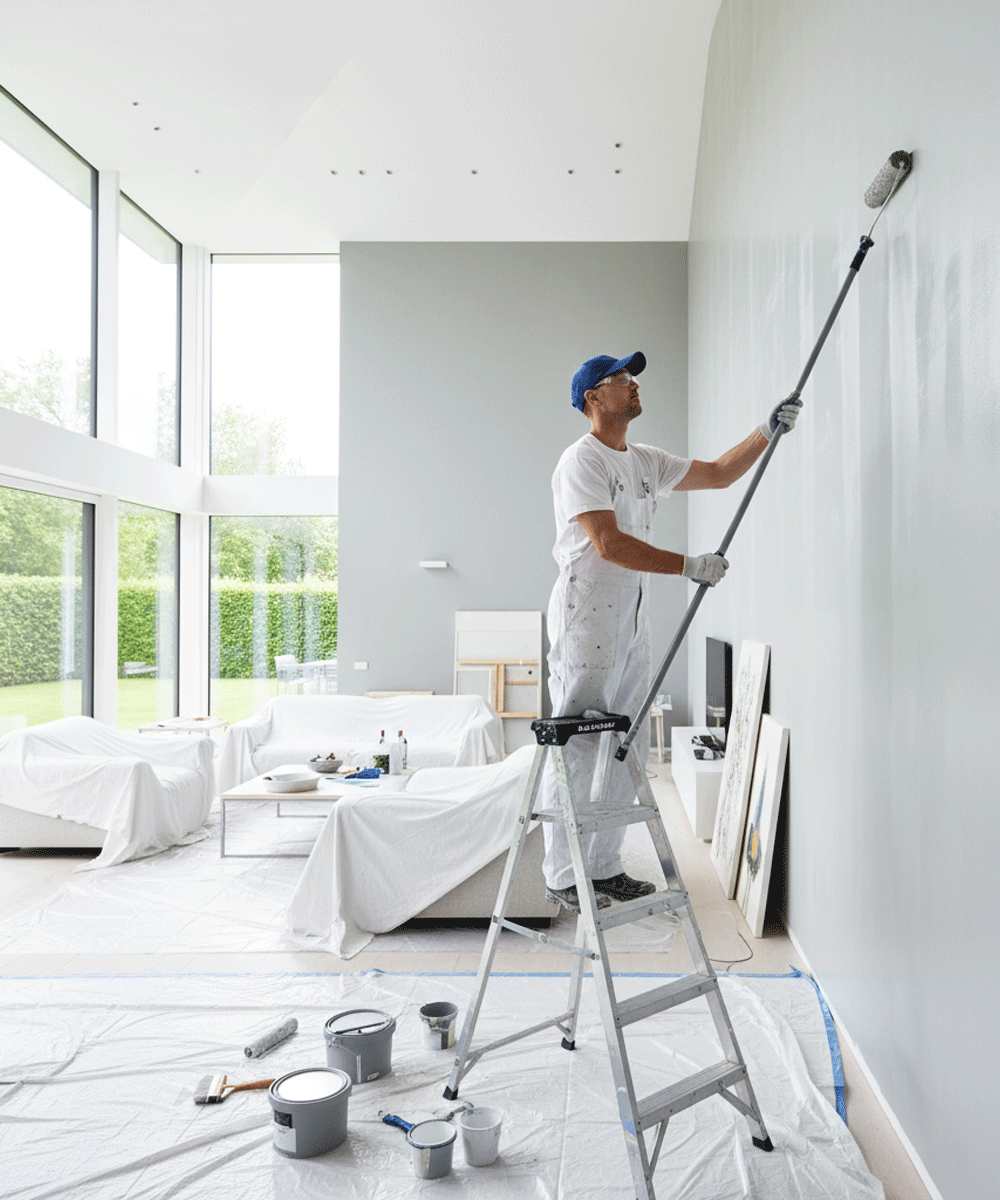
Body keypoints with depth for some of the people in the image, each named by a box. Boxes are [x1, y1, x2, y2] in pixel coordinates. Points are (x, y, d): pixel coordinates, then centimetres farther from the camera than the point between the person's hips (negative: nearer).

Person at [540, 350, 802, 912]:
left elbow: (720, 473, 22)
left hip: (632, 619, 9)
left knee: (627, 747, 12)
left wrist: (768, 431, 9)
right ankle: (563, 877, 8)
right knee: (576, 749, -3)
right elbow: (609, 544, -19)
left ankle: (605, 866, 24)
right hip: (587, 617, -9)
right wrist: (689, 565, -19)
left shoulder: (646, 461, 17)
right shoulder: (582, 460, -9)